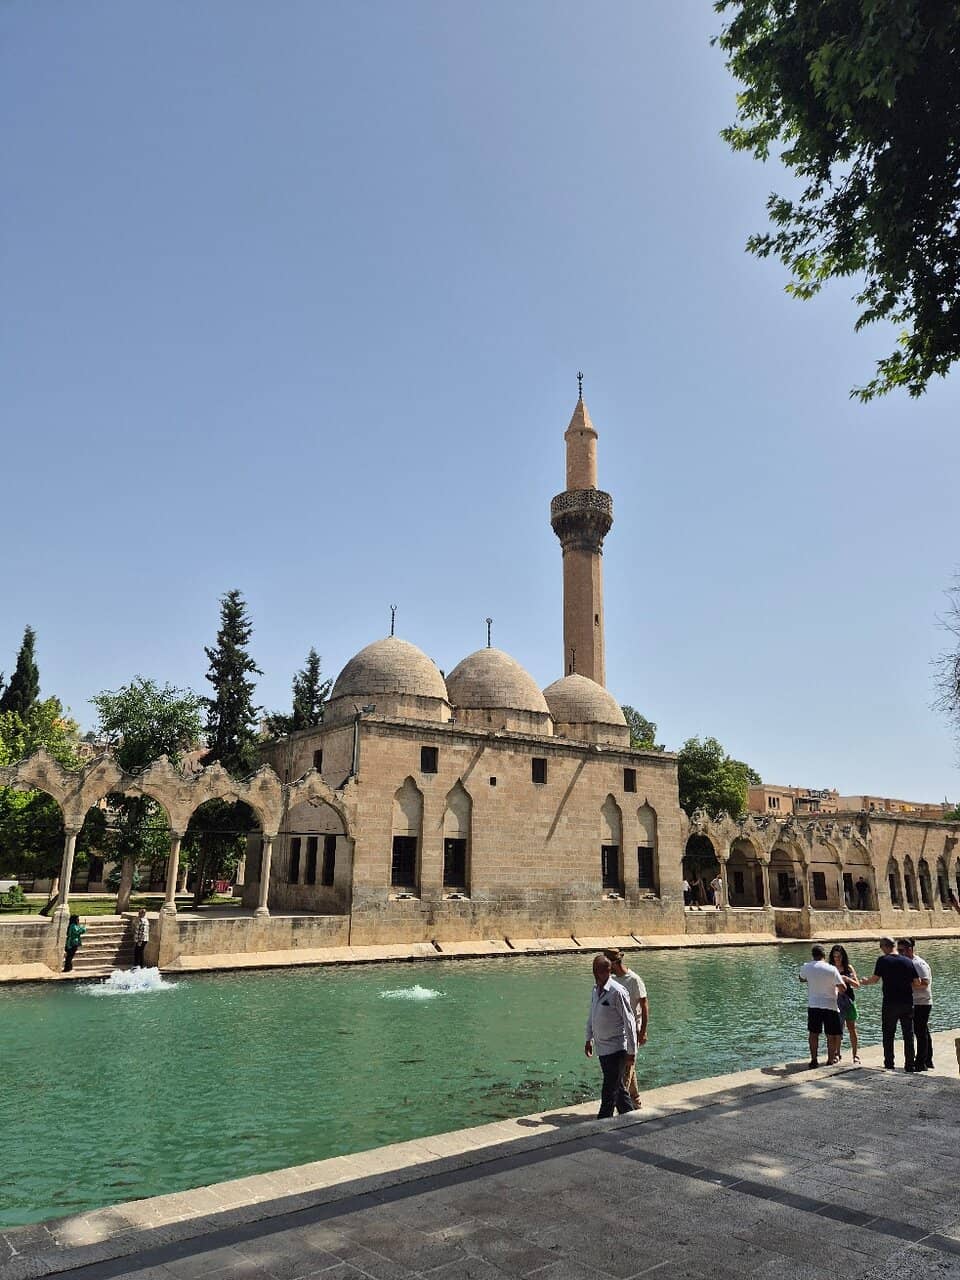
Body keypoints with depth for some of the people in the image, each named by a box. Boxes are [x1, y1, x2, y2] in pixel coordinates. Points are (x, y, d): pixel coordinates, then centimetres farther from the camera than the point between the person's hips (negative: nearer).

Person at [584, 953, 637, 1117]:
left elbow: (629, 1022, -16)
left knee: (610, 1090, -3)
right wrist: (589, 1039, 19)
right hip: (602, 1048, 8)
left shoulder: (617, 992, -19)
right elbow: (591, 1016, 19)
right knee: (617, 1087, 18)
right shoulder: (595, 990, 5)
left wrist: (632, 1052, -14)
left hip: (616, 1048, -8)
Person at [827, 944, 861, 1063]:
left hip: (848, 999, 0)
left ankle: (855, 1054, 13)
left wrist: (847, 979, -17)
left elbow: (857, 984, 0)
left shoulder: (849, 968, 2)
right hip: (835, 1000, 0)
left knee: (852, 1028, 3)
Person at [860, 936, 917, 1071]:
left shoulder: (883, 960, -7)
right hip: (907, 1003, 2)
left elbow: (875, 979, -6)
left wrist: (865, 982, 12)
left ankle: (889, 1064, 14)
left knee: (888, 1035, 11)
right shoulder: (908, 961, 1)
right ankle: (910, 1064, 11)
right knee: (908, 1035, 11)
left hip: (890, 1003, -2)